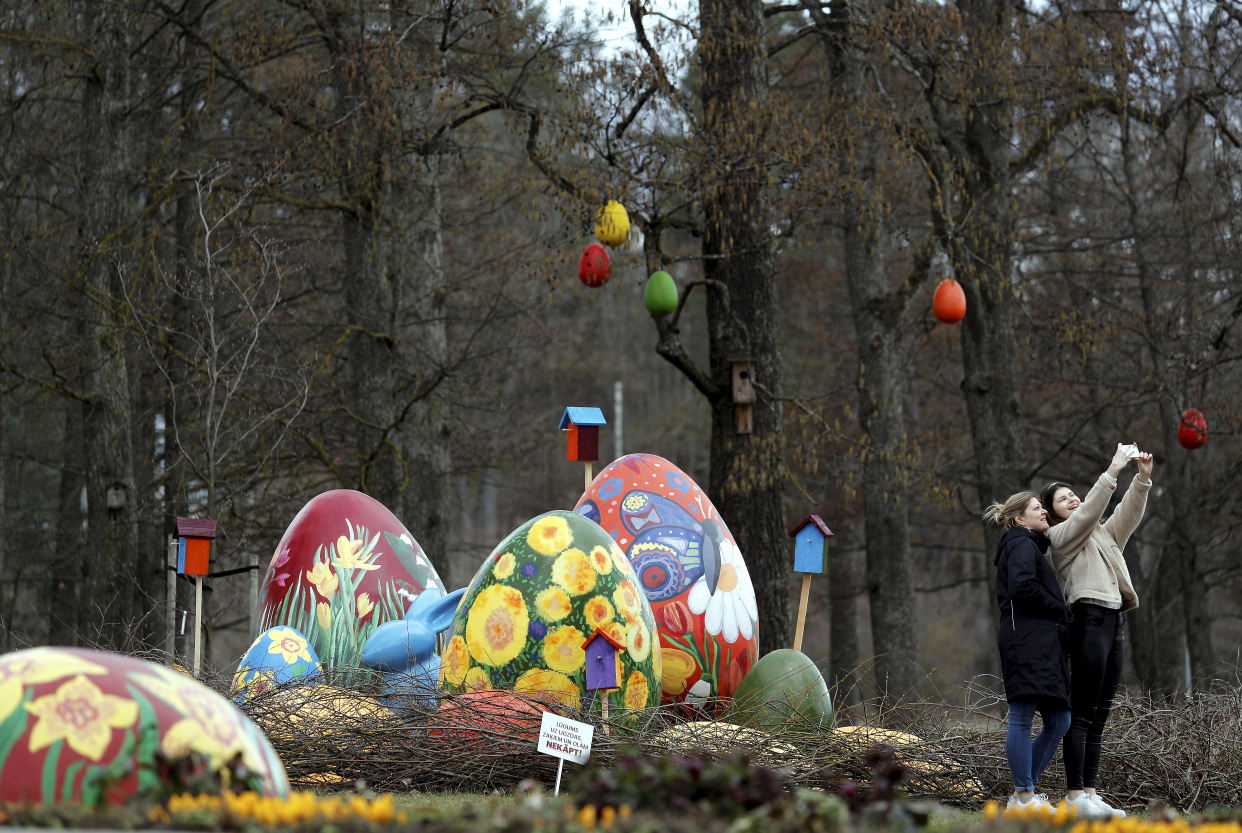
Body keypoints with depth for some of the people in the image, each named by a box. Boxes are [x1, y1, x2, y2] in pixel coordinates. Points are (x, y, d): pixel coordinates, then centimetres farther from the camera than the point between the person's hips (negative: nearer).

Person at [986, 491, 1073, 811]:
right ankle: (1024, 796, -10)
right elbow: (1022, 587, -20)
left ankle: (1024, 792, 11)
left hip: (1043, 645, 11)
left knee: (1058, 722, 9)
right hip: (1027, 639, -11)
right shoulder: (1022, 545, -4)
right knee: (1022, 718, -9)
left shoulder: (1031, 546, 28)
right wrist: (1060, 609, -9)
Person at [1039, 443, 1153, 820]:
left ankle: (1090, 795, 4)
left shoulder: (1103, 535, 26)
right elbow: (1089, 511, -11)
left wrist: (1143, 478, 4)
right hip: (1089, 620, -8)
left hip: (1115, 623, 8)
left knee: (1099, 716, 5)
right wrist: (1112, 471, -14)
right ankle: (1074, 795, -14)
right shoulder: (1060, 535, 3)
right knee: (1082, 714, -11)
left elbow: (1128, 514, 17)